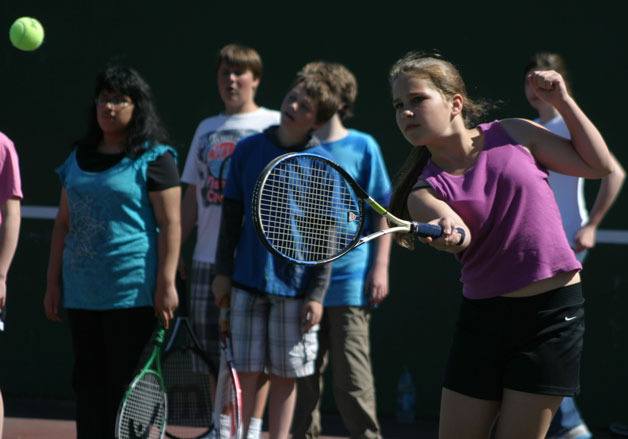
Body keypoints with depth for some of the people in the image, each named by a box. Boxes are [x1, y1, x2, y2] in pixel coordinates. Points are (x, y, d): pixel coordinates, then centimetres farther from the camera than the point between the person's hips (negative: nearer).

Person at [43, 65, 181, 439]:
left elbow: (171, 224, -8)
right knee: (88, 381, 8)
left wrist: (166, 283, -16)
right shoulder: (79, 158, 15)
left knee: (123, 382, -3)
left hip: (132, 293, -6)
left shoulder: (154, 159, -4)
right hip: (81, 292, 6)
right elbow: (63, 224, 18)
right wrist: (54, 283, 14)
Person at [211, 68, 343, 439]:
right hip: (248, 282, 2)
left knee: (286, 375, 6)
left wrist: (318, 294, -8)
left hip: (295, 287, -2)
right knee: (245, 372, 3)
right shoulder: (248, 149, 3)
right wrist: (223, 271, 6)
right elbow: (232, 214, 9)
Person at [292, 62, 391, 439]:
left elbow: (383, 214, 1)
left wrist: (380, 268, -6)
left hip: (349, 283, -4)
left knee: (352, 381, -3)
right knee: (304, 379, 9)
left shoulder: (363, 147, 0)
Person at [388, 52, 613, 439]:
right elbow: (460, 238, -22)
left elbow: (600, 166, 8)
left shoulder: (513, 135, 1)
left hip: (553, 311, -2)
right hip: (483, 317, 2)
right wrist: (448, 234, -45)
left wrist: (562, 101, 2)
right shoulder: (425, 191, -1)